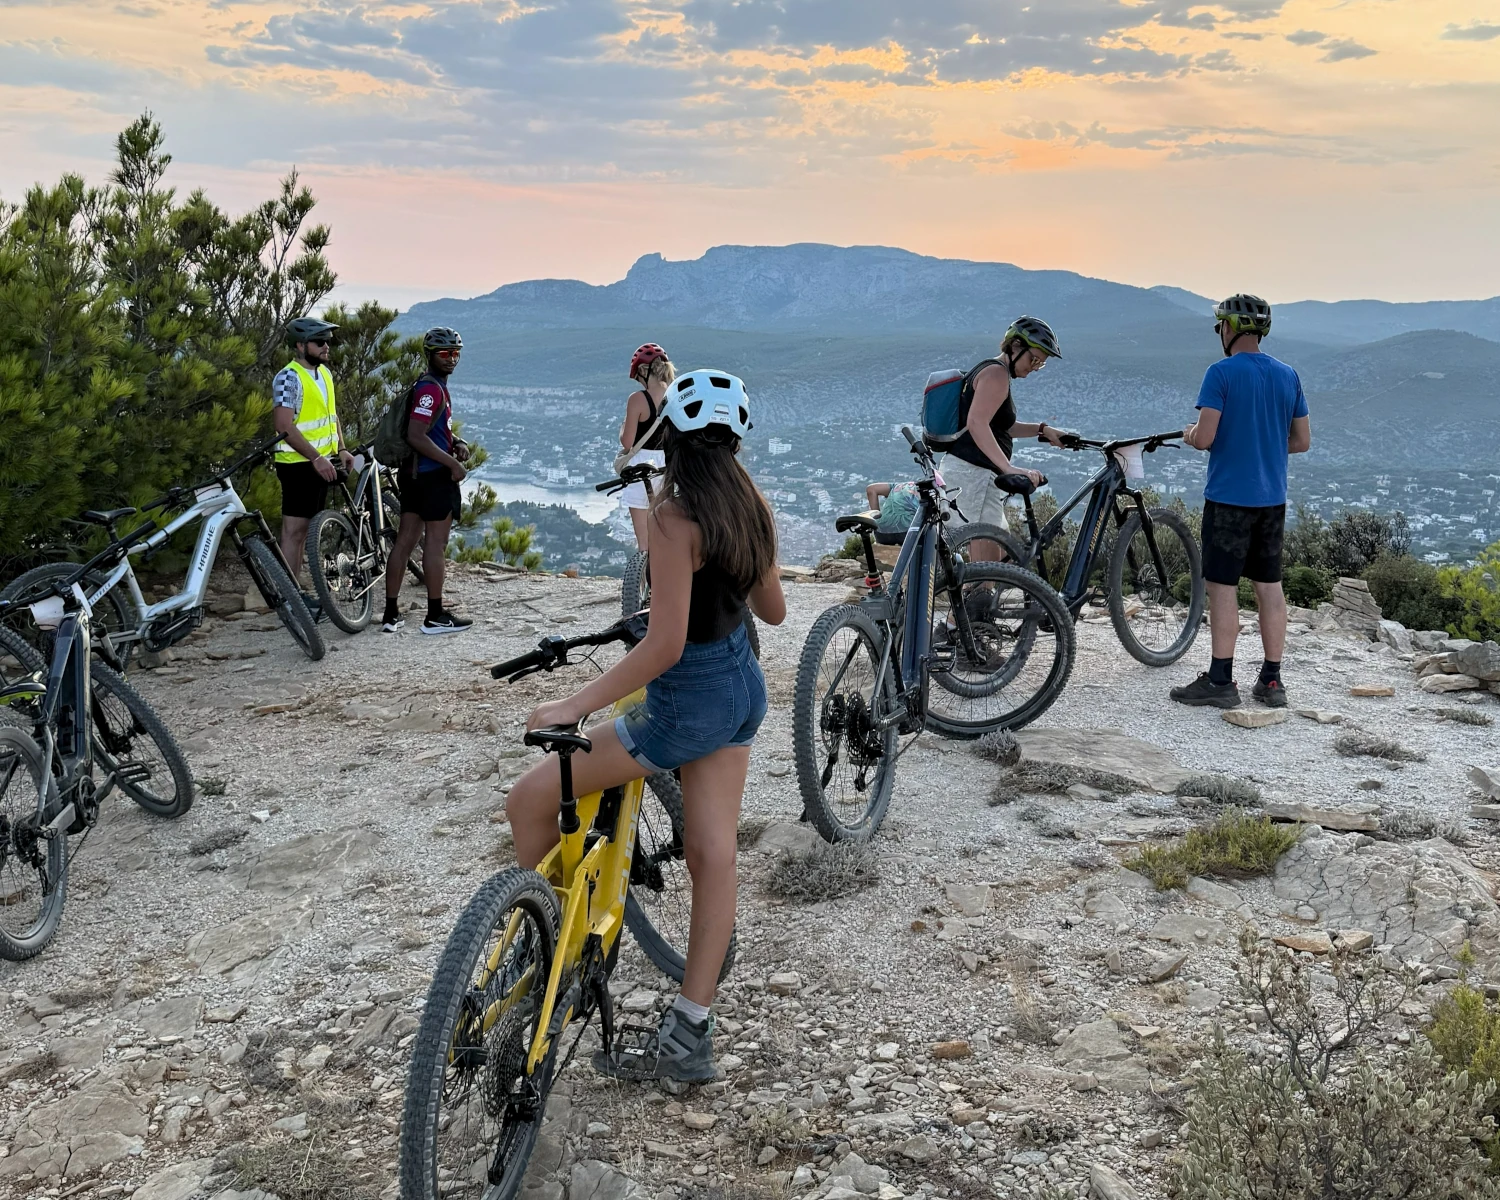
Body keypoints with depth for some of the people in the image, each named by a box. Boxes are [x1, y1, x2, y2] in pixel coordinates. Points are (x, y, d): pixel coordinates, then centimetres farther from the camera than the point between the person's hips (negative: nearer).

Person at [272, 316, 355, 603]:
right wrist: (316, 458, -25)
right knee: (294, 528, -6)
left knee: (305, 528, 13)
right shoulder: (289, 378, -15)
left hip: (320, 463, 9)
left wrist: (341, 449, 11)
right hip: (299, 464, -9)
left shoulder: (324, 373, 13)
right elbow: (285, 426, -23)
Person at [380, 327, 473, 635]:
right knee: (436, 543, -4)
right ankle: (435, 616, 2)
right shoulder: (431, 389, -16)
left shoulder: (433, 386, 17)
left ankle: (391, 614, 13)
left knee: (405, 540, 9)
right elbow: (416, 436, -25)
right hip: (434, 475, -10)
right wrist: (452, 462, -20)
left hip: (414, 474, 10)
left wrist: (456, 442, 12)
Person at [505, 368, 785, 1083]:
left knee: (530, 801, 3)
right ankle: (689, 1038, 16)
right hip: (744, 688, 9)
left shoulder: (670, 519, -21)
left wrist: (575, 706, -23)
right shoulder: (750, 506, 1)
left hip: (687, 701, -8)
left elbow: (665, 645, -26)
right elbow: (773, 610, 12)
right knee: (712, 857, 9)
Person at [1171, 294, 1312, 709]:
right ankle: (1271, 681, 13)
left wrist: (1189, 434, 5)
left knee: (1223, 585, -2)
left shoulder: (1221, 373, -11)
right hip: (1273, 498, 6)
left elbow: (1205, 437, -17)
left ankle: (1220, 682, 0)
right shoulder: (1288, 375, 8)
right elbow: (1302, 441, 11)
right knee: (1269, 585, 9)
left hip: (1229, 496, -6)